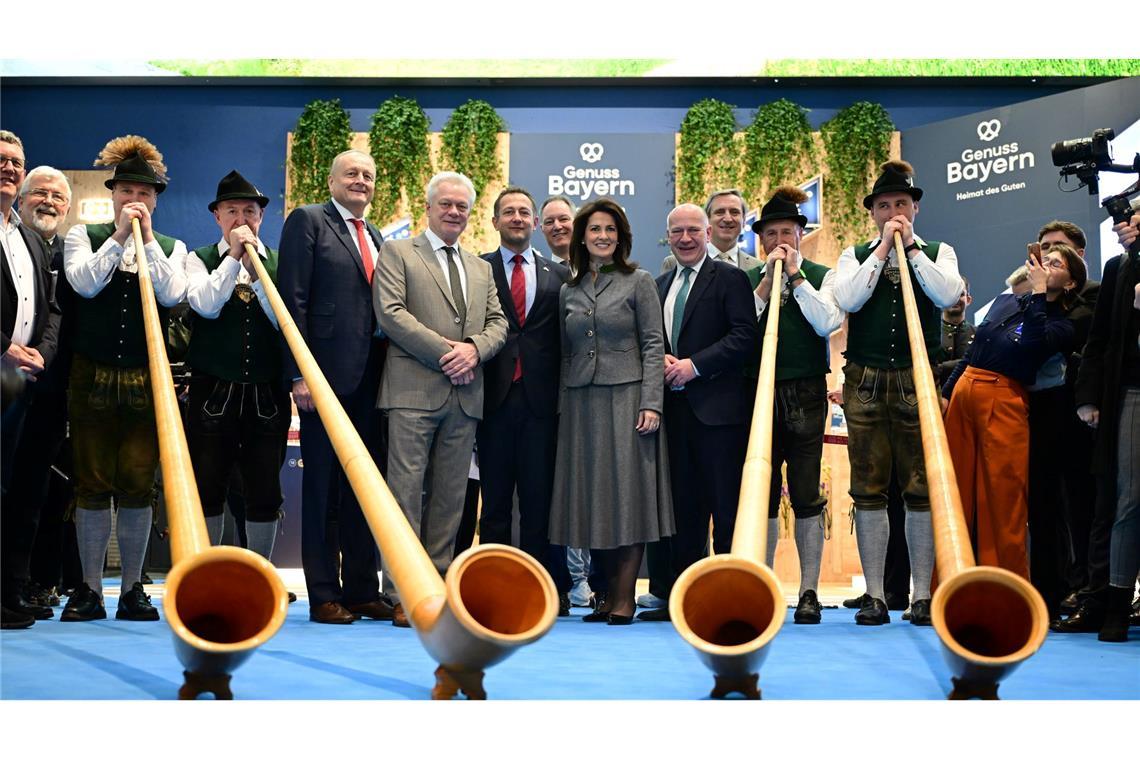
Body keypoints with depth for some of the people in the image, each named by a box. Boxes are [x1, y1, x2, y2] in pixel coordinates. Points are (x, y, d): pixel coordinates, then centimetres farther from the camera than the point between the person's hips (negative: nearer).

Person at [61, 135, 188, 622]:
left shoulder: (171, 248, 12)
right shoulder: (83, 236, 9)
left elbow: (172, 293, -6)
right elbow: (84, 282, -9)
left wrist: (147, 238, -8)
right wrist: (119, 237, -12)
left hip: (146, 380, 1)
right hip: (92, 376, -1)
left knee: (137, 485, -1)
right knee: (93, 484, 0)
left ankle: (133, 589, 7)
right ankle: (90, 590, 7)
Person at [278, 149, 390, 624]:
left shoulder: (375, 236, 20)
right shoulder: (308, 221, 0)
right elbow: (293, 300, -7)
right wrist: (299, 374, -15)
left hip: (370, 380, 6)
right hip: (327, 375, -6)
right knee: (323, 487, 0)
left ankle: (362, 590, 16)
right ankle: (324, 595, 7)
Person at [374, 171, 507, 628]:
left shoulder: (481, 268, 24)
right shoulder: (397, 253, 7)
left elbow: (498, 322, 15)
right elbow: (390, 312, -6)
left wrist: (474, 348, -7)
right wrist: (442, 351, -13)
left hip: (465, 395, 5)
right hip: (414, 390, -5)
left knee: (451, 496, 5)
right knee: (406, 491, -8)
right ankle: (402, 596, -6)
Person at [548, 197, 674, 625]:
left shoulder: (638, 282, 2)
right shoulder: (568, 291, 13)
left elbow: (653, 345, -4)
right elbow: (566, 354, 14)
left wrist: (651, 403, -13)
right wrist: (561, 408, 7)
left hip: (626, 397, -4)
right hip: (581, 402, 4)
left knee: (627, 491, -5)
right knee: (593, 491, 3)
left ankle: (624, 598, -1)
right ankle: (610, 595, 10)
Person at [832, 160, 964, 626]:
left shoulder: (938, 253, 11)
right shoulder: (855, 256, 12)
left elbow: (947, 295, -9)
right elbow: (848, 299, -8)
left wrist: (910, 246, -7)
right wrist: (883, 250, -6)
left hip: (919, 380, -1)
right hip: (865, 383, 1)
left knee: (922, 489, -2)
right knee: (868, 490, 1)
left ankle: (922, 595, 4)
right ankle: (874, 596, 6)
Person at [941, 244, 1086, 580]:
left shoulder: (1062, 326, 2)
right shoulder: (1005, 301, 17)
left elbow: (1033, 346, -19)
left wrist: (1038, 293, -14)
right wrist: (947, 392, 16)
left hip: (1005, 402, -5)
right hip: (964, 392, 5)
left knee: (1002, 501, -6)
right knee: (958, 495, 6)